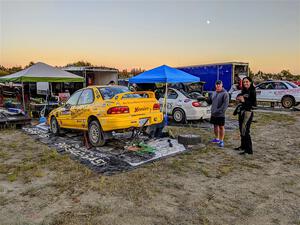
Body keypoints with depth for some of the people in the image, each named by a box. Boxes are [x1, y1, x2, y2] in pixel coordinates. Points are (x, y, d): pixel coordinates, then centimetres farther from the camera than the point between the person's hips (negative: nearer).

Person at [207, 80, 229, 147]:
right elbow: (210, 101, 18)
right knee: (215, 126, 16)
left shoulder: (225, 93, -10)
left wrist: (219, 111, -23)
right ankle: (217, 138, 31)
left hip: (220, 114, -7)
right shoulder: (214, 93, 13)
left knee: (221, 127, 1)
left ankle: (221, 141, 9)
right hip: (213, 114, 7)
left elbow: (225, 104, -17)